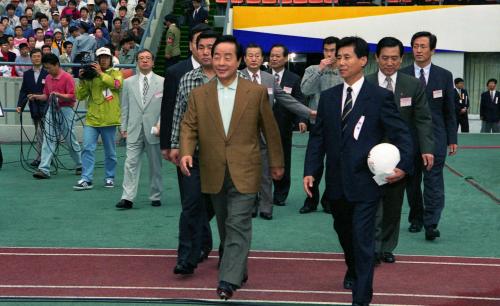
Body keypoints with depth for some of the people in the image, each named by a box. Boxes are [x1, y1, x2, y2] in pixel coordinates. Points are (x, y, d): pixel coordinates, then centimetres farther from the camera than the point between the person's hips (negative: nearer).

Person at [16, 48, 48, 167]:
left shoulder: (47, 73, -4)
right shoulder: (27, 74, 10)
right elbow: (23, 91, 7)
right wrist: (20, 105, -4)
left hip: (45, 107, -5)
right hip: (34, 109, 5)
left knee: (41, 133, -11)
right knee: (38, 133, 9)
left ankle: (39, 157, -7)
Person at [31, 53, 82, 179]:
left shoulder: (67, 77, -10)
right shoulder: (48, 78, 12)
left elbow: (71, 96, -13)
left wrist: (58, 95, -26)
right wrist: (36, 96, 2)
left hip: (65, 111, -6)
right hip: (51, 111, 6)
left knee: (71, 141, 4)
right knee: (48, 140, -3)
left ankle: (80, 166, 23)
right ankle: (44, 169, -7)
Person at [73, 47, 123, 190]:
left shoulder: (115, 73, 6)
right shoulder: (90, 75, 8)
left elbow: (117, 84, -17)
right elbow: (80, 96, 4)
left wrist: (101, 74, -18)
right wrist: (82, 80, -9)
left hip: (109, 119, -1)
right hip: (92, 119, 1)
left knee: (110, 151, 9)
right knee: (88, 148, -7)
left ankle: (109, 178, 22)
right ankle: (86, 179, -5)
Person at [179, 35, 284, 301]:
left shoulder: (257, 92, -2)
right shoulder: (199, 94, 4)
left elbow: (270, 129, 5)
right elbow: (189, 126, 2)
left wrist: (276, 162, 10)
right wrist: (186, 152, -17)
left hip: (244, 173, -3)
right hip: (214, 174, 3)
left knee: (237, 226, -10)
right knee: (225, 226, 15)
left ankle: (229, 281, -9)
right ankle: (238, 269, 32)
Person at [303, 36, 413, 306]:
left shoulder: (380, 97, -6)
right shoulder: (328, 97, 7)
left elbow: (401, 134, -4)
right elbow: (317, 137, 8)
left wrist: (404, 166, -18)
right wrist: (310, 171, -2)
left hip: (365, 182, -5)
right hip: (336, 182, 5)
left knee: (362, 240, -6)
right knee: (344, 233, 22)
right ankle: (353, 270, 48)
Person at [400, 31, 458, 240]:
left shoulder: (444, 76, 5)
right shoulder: (401, 75, 3)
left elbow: (449, 110, 7)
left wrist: (452, 139, 3)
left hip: (435, 137, -1)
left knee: (433, 180, -9)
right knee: (412, 181, 9)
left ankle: (431, 225, -10)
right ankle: (416, 219, 23)